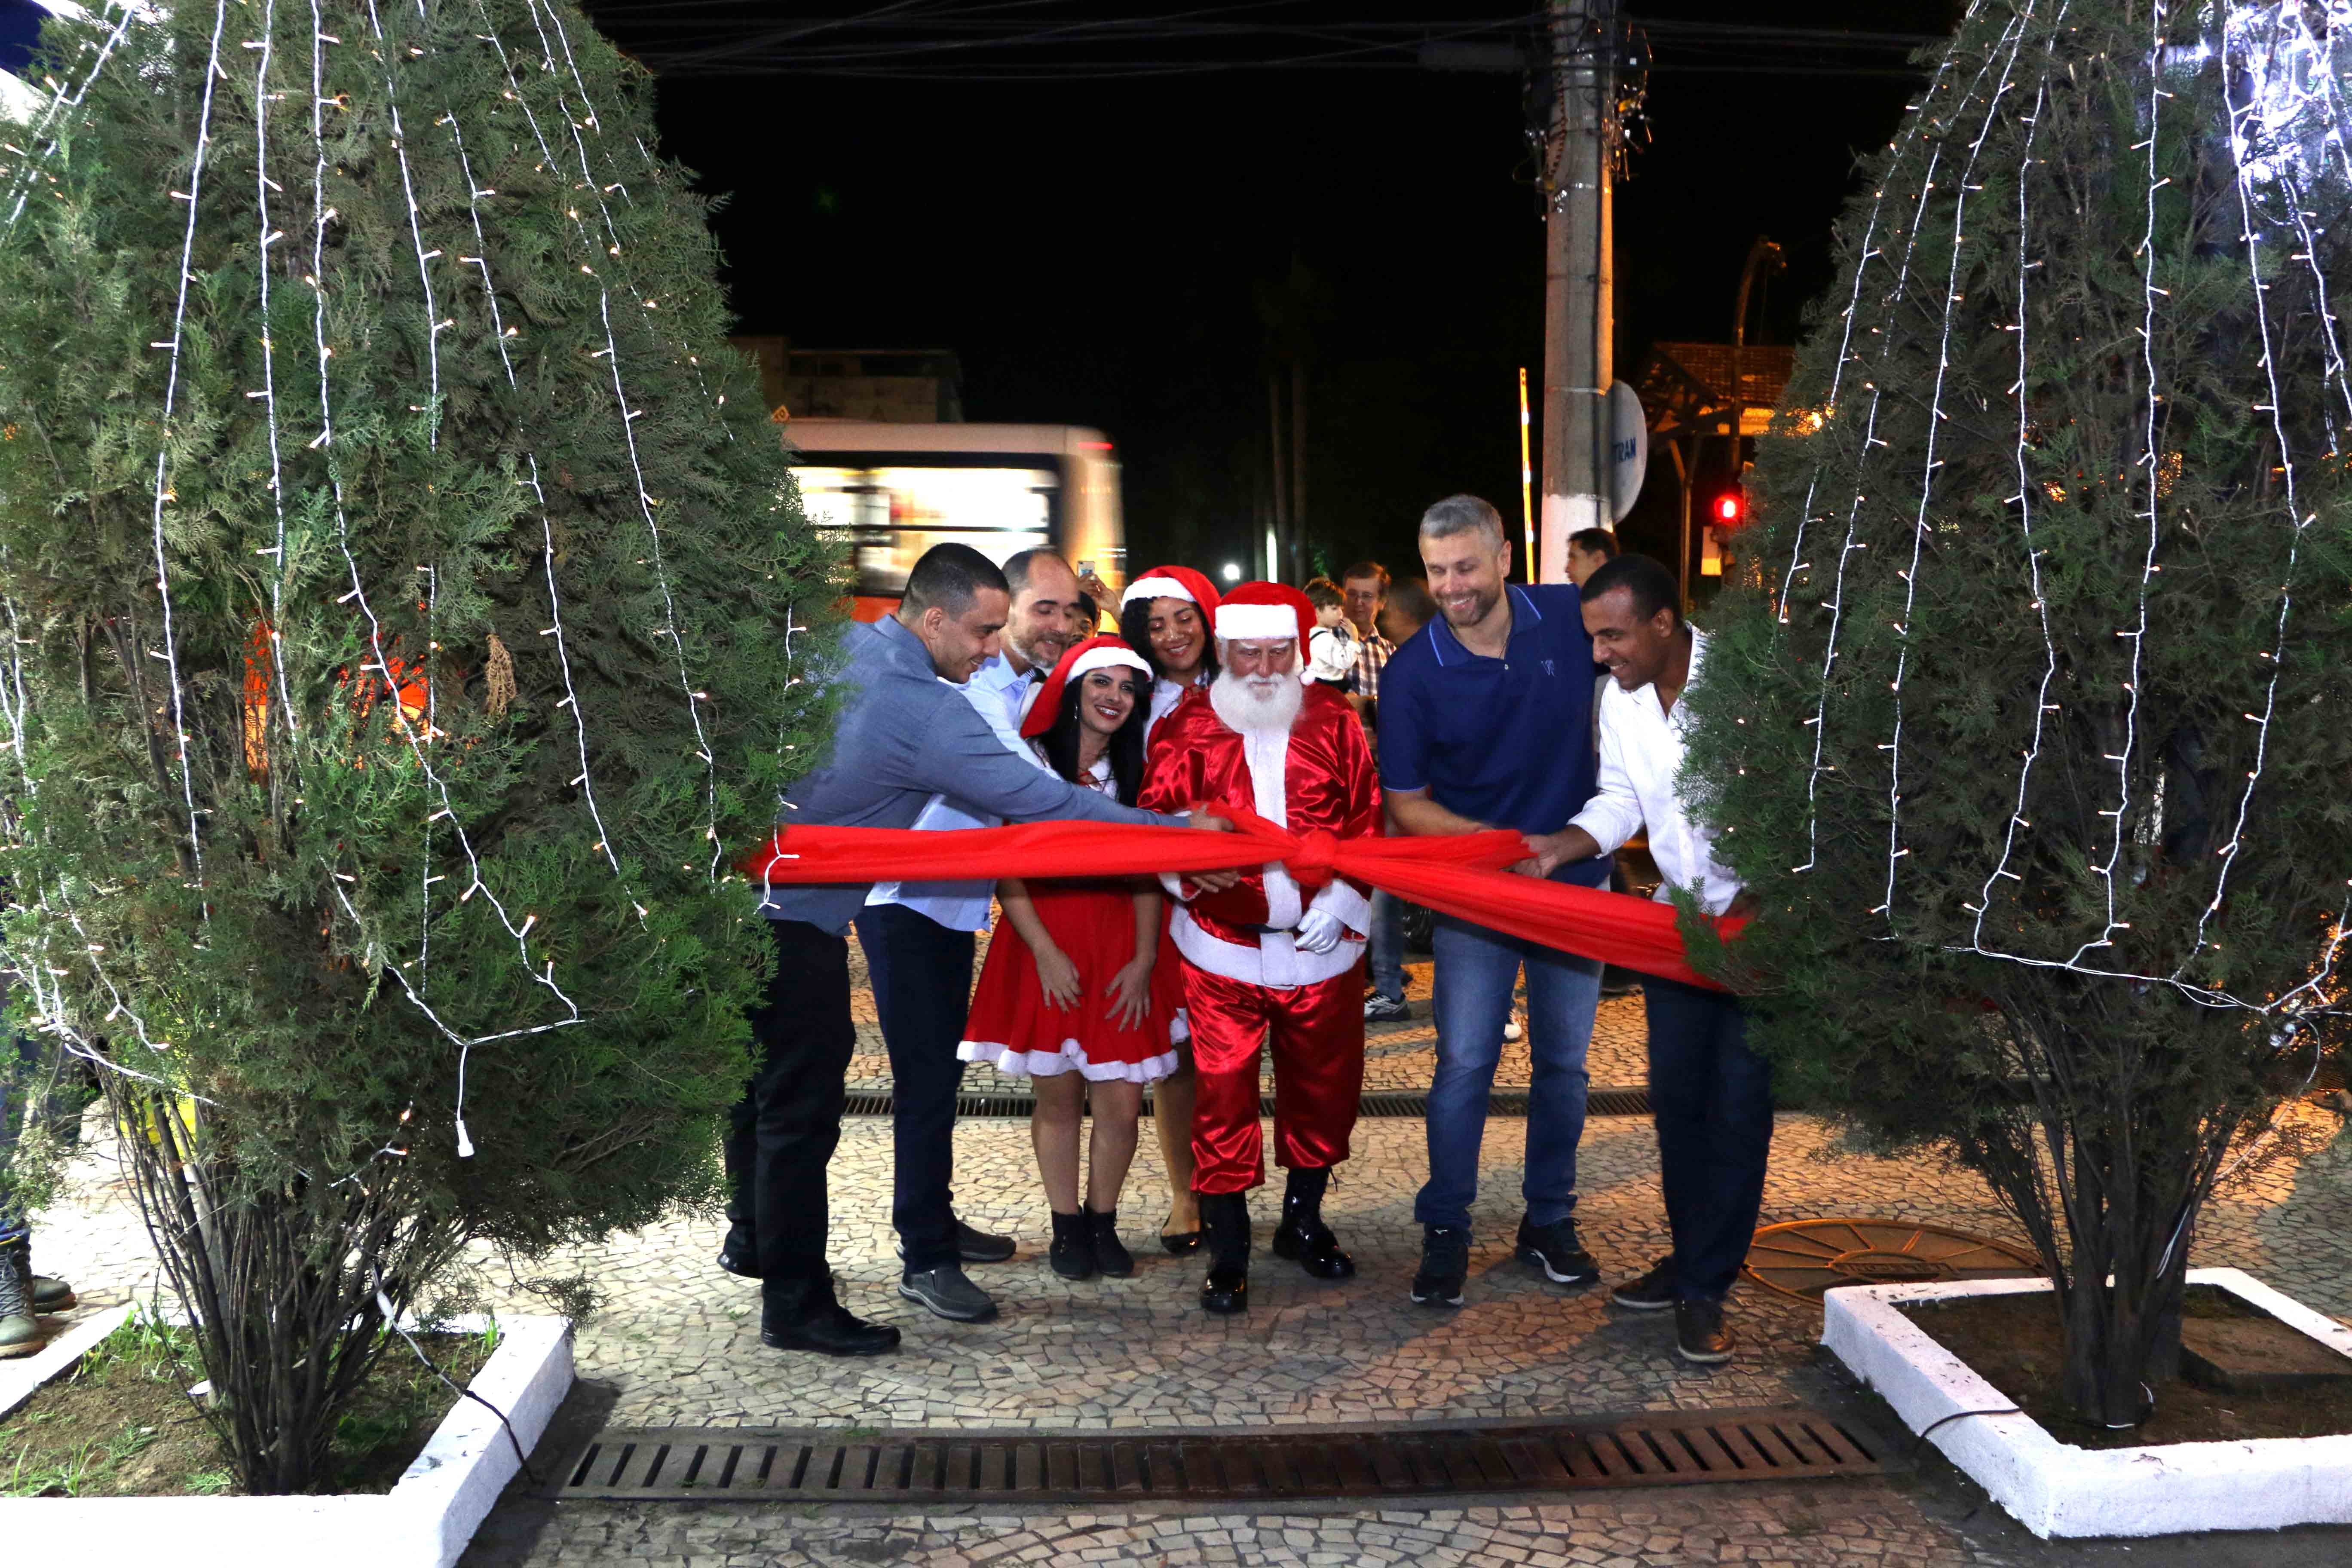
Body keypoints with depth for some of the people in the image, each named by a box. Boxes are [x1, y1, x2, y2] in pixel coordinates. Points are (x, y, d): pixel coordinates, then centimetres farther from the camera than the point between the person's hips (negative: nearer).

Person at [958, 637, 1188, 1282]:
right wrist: (1046, 952, -12)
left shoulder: (1135, 771, 9)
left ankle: (1103, 1222, 18)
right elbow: (1005, 870, -5)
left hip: (1122, 947, 3)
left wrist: (1144, 959, -3)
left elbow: (1147, 875, 8)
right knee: (1058, 1096, 3)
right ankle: (1067, 1229, 19)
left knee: (1121, 1102, -1)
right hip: (1047, 945, -3)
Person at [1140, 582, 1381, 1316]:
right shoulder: (1186, 729, 0)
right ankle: (1227, 1250, 12)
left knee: (1324, 1085, 13)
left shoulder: (1335, 721, 3)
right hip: (1223, 945, -2)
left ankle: (1303, 1221, 35)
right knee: (1224, 1093, -1)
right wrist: (1190, 865, -23)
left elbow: (1368, 819, 3)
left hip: (1321, 944, 2)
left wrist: (1343, 896, -9)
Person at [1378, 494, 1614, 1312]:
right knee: (1464, 1065, -3)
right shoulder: (1414, 672, -13)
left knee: (1563, 1061, 11)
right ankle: (1445, 1231, 11)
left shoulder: (1573, 619, -8)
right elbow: (1407, 806, -8)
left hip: (1576, 878, 3)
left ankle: (1549, 1221, 26)